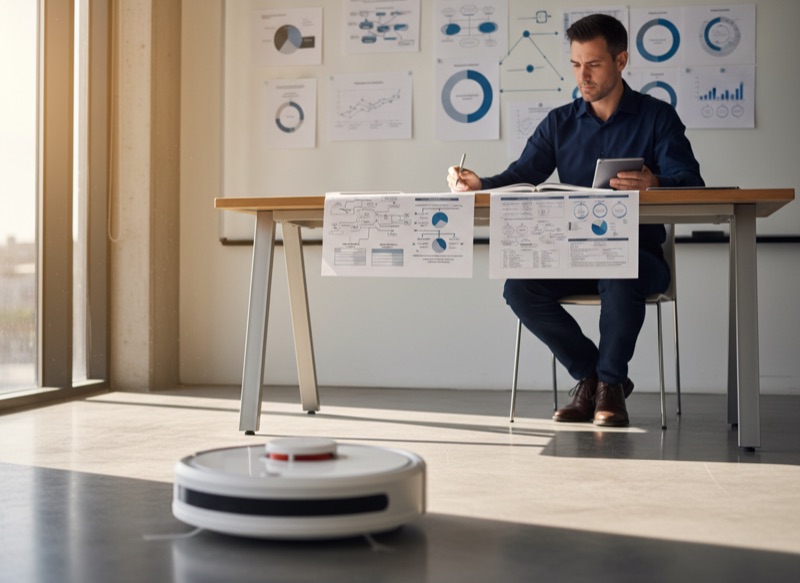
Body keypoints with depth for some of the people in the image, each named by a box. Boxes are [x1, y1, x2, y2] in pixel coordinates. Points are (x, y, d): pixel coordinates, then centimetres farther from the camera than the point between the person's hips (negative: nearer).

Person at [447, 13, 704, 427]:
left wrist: (653, 184, -34)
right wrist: (479, 184, -18)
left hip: (637, 250, -3)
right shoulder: (560, 122, 13)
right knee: (518, 287, -23)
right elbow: (520, 176, 4)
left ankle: (609, 383, -12)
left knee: (620, 277, -38)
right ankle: (590, 376, -4)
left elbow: (690, 184, -10)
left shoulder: (657, 117, 3)